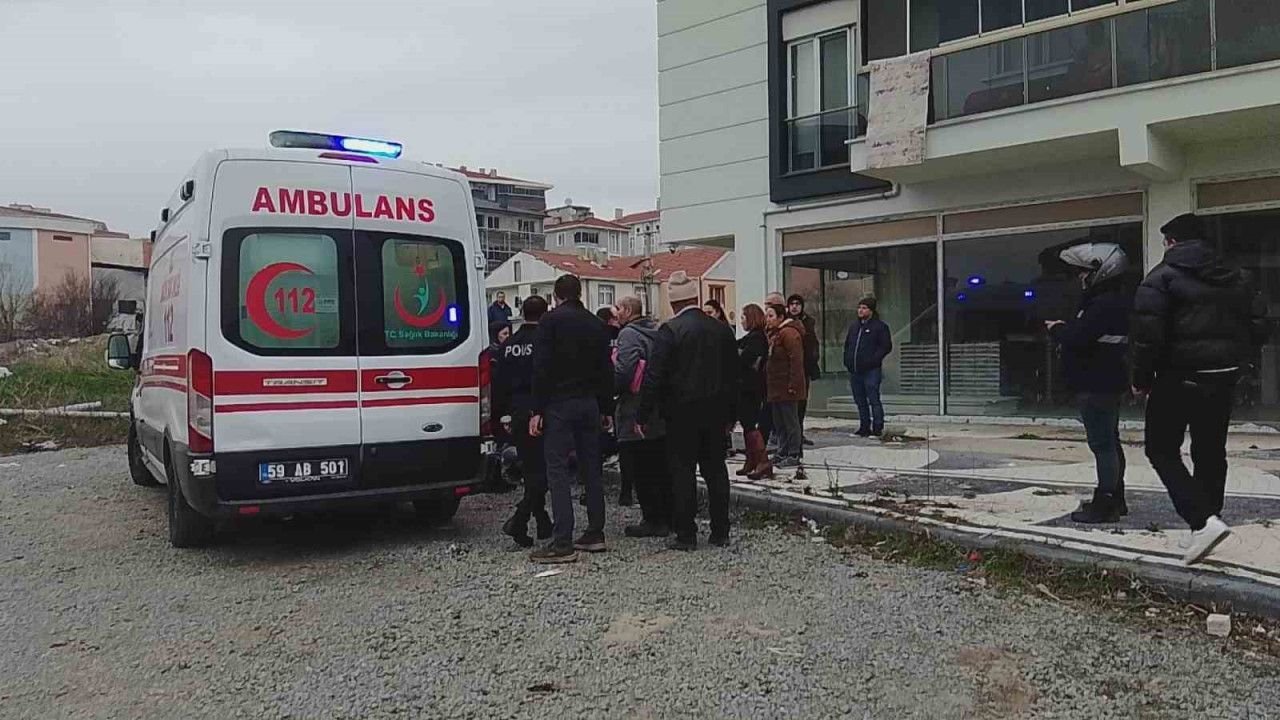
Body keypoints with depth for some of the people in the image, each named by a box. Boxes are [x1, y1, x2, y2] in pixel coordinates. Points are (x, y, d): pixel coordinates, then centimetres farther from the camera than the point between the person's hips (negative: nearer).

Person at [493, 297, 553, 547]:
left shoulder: (507, 345, 8)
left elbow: (499, 384, 12)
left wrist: (503, 416, 17)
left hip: (517, 414, 6)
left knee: (530, 468, 15)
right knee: (541, 468, -2)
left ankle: (543, 523, 23)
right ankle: (519, 522, -13)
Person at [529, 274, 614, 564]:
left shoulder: (551, 321, -5)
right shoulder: (596, 324, 12)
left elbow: (541, 368, -12)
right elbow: (606, 370, 12)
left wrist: (537, 410, -11)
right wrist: (607, 409, 17)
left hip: (559, 404, -6)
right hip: (590, 404, 6)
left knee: (558, 470, -7)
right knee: (591, 469, 12)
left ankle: (563, 544, -11)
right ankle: (595, 534, 18)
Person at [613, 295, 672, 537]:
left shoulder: (629, 334, -13)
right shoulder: (657, 332, 12)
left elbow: (623, 372, -22)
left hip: (637, 417, -8)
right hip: (662, 415, 8)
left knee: (641, 472, 0)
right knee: (662, 469, 14)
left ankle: (653, 521, 4)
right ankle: (668, 516, 21)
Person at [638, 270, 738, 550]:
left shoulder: (671, 330, -12)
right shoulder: (721, 329, 5)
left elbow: (655, 376, -13)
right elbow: (733, 374, 11)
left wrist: (643, 415, -7)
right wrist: (730, 413, 19)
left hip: (682, 412, -5)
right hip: (716, 411, 5)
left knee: (682, 471, 2)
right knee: (716, 469, 12)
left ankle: (686, 535, 6)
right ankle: (721, 532, 18)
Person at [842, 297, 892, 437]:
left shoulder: (880, 326, -2)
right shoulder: (854, 326, 18)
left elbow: (886, 346, -8)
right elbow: (847, 345, 25)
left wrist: (873, 360, -16)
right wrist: (847, 361, 12)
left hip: (871, 371, -7)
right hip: (855, 371, 7)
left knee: (873, 400, -6)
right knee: (860, 401, 11)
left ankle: (877, 429, 0)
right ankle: (864, 428, 19)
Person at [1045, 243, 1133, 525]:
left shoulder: (1104, 304, -21)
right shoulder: (1116, 301, 15)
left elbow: (1077, 338, -26)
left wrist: (1057, 330, -8)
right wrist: (1065, 328, 6)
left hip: (1096, 385, -11)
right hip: (1109, 382, 11)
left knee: (1102, 444, -6)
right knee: (1110, 441, 18)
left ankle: (1105, 504, 0)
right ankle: (1115, 499, 28)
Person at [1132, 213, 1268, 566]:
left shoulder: (1162, 277, -9)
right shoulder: (1234, 277, 12)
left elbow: (1147, 333, -17)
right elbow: (1258, 325, 10)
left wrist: (1142, 378, -8)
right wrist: (1235, 362, 18)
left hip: (1179, 377, -6)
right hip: (1223, 378, 6)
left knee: (1162, 450, 2)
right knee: (1211, 453, 15)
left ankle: (1204, 521, -14)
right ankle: (1205, 524, 20)